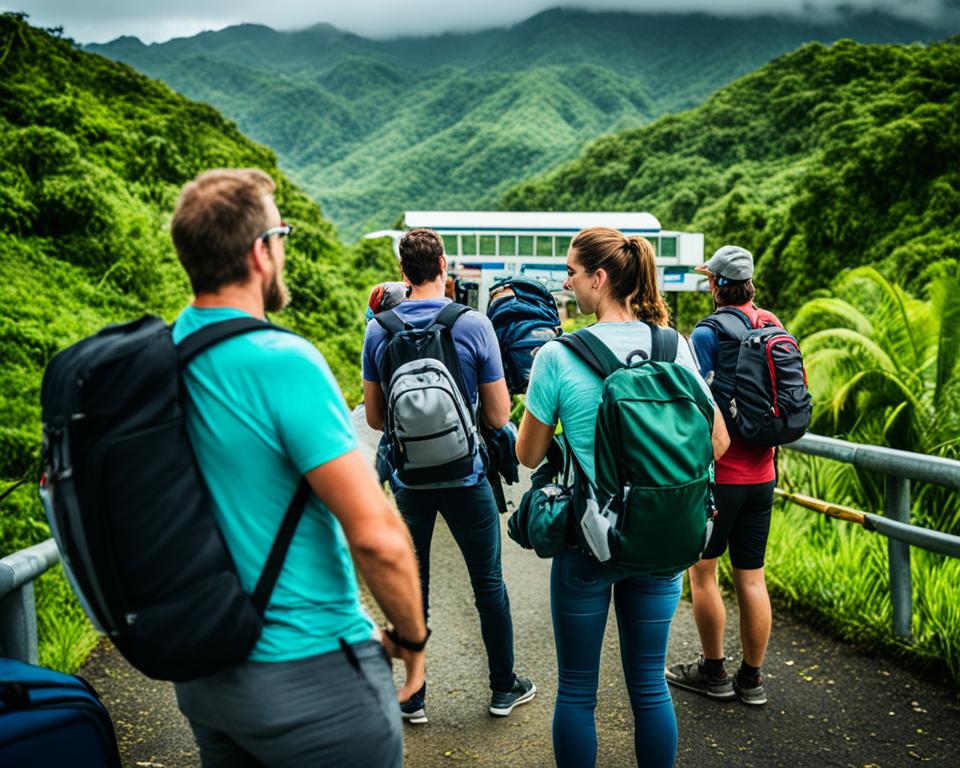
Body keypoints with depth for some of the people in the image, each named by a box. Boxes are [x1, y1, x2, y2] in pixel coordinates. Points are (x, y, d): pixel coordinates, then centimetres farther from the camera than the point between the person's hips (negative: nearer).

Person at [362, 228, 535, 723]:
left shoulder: (378, 330, -4)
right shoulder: (474, 326, -10)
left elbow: (374, 417, 3)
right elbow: (498, 417, -7)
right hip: (465, 475, -2)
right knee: (488, 583, 14)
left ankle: (412, 697, 24)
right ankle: (504, 688, 28)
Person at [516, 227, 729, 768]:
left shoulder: (558, 357, -13)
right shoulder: (675, 348, -3)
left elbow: (529, 455, -4)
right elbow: (717, 442, 3)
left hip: (586, 541, -3)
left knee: (577, 689, 12)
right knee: (650, 683, 16)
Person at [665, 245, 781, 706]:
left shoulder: (708, 333, -14)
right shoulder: (773, 326, 5)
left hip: (718, 474, -6)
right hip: (761, 474, 6)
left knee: (702, 571, 9)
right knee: (751, 576, 11)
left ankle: (713, 672, 19)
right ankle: (751, 679, 20)